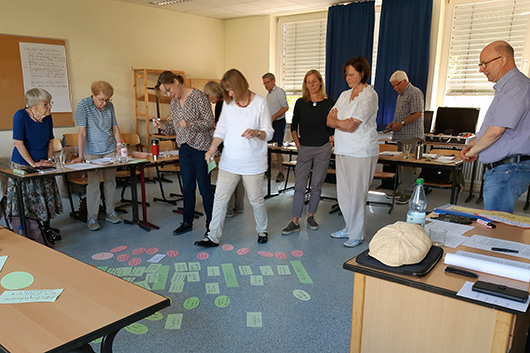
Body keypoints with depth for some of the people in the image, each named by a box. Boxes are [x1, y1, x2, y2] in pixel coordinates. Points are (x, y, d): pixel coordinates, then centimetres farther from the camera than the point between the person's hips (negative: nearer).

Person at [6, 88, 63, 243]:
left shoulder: (48, 117, 1)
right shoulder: (21, 116, -16)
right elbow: (18, 143, -17)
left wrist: (49, 159, 0)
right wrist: (33, 163, -18)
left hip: (43, 165, 5)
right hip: (23, 165, -5)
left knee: (46, 198, 10)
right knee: (26, 199, -1)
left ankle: (46, 229, 25)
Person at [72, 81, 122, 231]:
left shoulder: (110, 106, 3)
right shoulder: (83, 105, -10)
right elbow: (82, 131, -16)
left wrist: (119, 146, 0)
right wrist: (80, 155, -20)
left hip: (110, 150, 4)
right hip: (92, 152, -4)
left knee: (110, 181, 9)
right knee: (94, 183, -3)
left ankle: (110, 212, 23)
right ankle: (92, 217, 7)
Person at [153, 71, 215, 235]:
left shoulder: (198, 96, -11)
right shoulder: (174, 102, 12)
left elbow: (210, 122, -14)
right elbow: (175, 128, 17)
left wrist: (189, 124, -26)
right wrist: (162, 126, -2)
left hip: (200, 148, -7)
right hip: (184, 149, 7)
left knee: (205, 188, 0)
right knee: (188, 187, 13)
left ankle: (211, 225, 13)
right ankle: (187, 222, 25)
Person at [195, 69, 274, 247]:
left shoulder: (260, 103, -6)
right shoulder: (228, 103, 6)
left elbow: (269, 132, -4)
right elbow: (221, 130, 9)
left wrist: (256, 133, -26)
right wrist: (212, 149, -5)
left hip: (253, 162, -3)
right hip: (229, 161, 4)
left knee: (256, 199, 9)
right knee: (220, 198, 3)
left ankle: (262, 231, 33)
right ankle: (213, 236, 14)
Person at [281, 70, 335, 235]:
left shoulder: (329, 103, 1)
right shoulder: (301, 103, 3)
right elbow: (294, 126, 11)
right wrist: (297, 144, 4)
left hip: (323, 149, 0)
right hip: (304, 149, 0)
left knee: (316, 185, 9)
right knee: (299, 186, -1)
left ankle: (311, 216, 25)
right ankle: (295, 222, 4)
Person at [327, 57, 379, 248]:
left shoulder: (369, 95, -11)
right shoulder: (345, 95, 14)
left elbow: (352, 126, -18)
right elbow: (329, 119, 7)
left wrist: (336, 121, -3)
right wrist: (341, 122, -12)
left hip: (361, 152, -8)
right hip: (343, 150, 8)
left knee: (357, 194, 0)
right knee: (343, 193, 13)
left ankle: (357, 234, 15)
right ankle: (349, 228, 30)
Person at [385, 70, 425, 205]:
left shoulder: (415, 93, -8)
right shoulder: (401, 95, 22)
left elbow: (418, 114, -17)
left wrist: (401, 123, -18)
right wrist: (393, 123, 12)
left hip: (411, 136, -9)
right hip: (401, 136, 10)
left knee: (409, 164, -8)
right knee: (401, 164, 11)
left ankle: (408, 193, -5)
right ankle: (401, 190, 18)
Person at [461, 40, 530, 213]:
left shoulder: (516, 86, -15)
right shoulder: (505, 87, 20)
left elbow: (496, 130, -22)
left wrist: (473, 151, -7)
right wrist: (472, 145, 12)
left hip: (508, 171, -11)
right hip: (499, 169, 11)